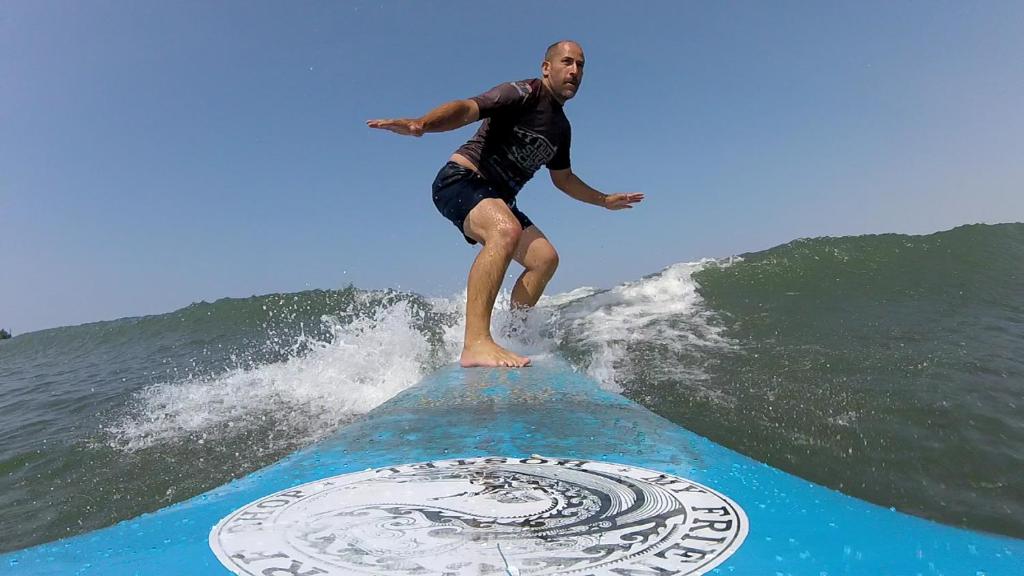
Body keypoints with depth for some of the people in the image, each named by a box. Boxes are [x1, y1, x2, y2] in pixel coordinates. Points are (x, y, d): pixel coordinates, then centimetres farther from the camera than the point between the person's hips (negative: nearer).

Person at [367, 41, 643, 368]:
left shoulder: (561, 128, 18)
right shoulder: (524, 94, -8)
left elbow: (562, 178, 32)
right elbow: (468, 108, -25)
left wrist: (604, 200, 35)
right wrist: (422, 124, -44)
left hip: (497, 200, 9)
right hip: (460, 181, -9)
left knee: (545, 259, -1)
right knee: (506, 230, -36)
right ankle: (476, 343, -45)